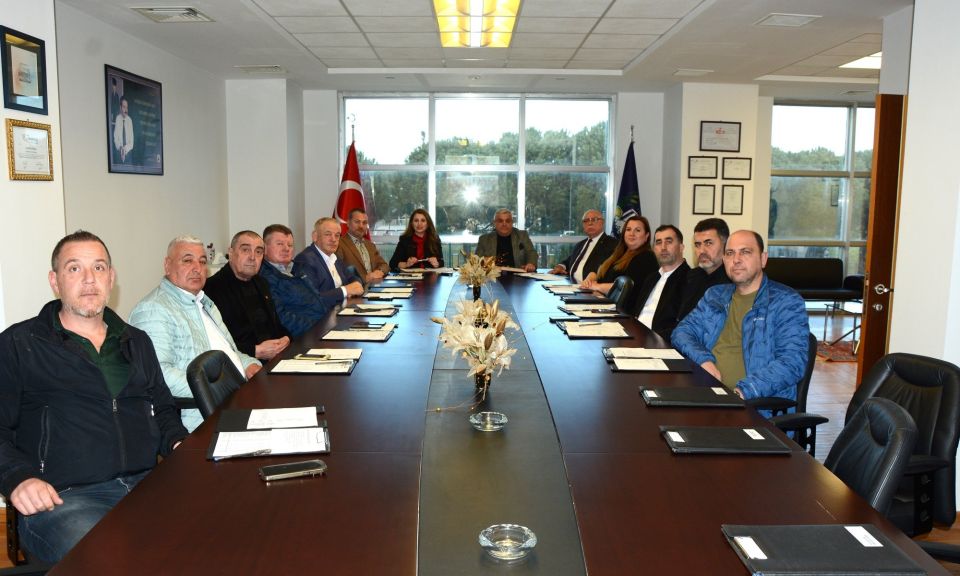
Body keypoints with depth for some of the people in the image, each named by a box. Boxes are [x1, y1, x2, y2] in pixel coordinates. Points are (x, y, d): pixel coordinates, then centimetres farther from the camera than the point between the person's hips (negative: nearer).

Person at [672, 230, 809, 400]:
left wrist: (745, 390, -24)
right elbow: (683, 330, 14)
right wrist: (703, 360, -8)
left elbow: (793, 361, -10)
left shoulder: (787, 302, 0)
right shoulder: (714, 295, 18)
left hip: (759, 403, -5)